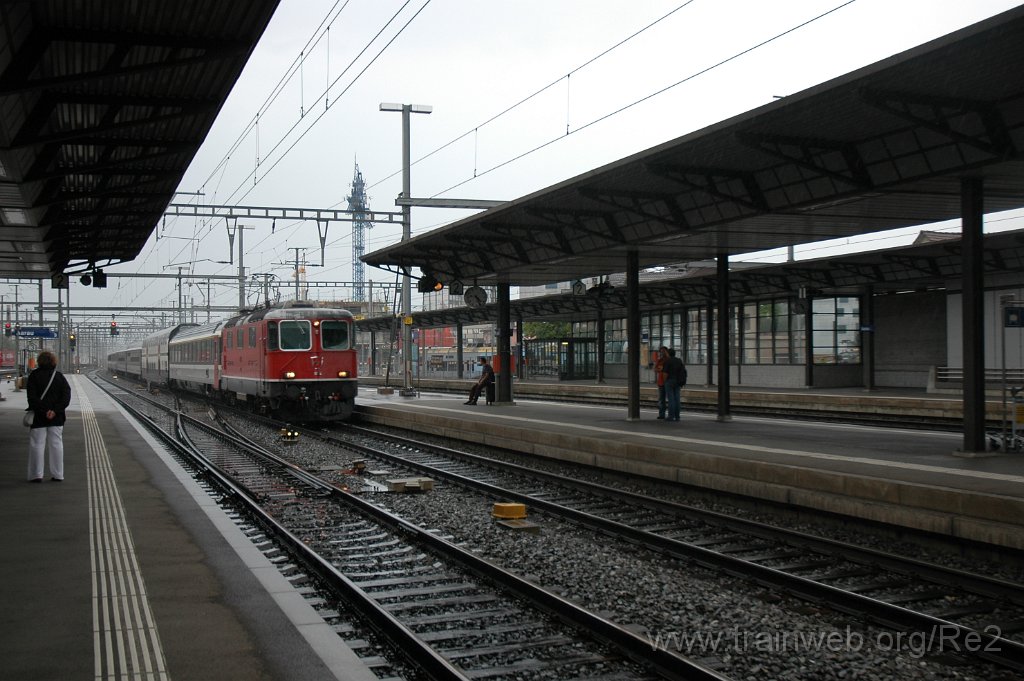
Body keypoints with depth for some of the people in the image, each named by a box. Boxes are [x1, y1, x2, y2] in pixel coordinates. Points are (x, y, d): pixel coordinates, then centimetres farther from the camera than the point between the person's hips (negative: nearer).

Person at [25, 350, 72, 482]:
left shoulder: (34, 376, -4)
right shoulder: (59, 376, 5)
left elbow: (32, 397, -13)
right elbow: (66, 396, -4)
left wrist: (44, 411, -16)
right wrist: (55, 410, -12)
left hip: (38, 417, -3)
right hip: (57, 417, 3)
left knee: (36, 444, 4)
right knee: (56, 444, 8)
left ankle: (36, 474, 1)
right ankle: (57, 474, 9)